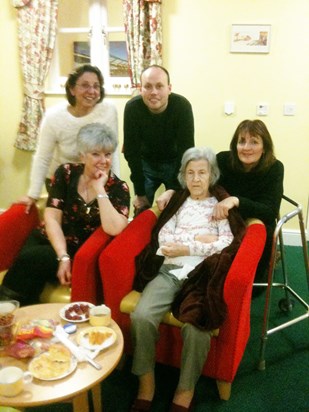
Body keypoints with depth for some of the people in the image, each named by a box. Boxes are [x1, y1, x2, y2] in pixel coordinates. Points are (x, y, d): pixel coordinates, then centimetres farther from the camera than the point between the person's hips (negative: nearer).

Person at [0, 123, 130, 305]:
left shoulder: (119, 188, -6)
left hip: (82, 254, -2)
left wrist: (100, 190, -21)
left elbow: (114, 229, -22)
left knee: (30, 258, -26)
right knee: (30, 262, -30)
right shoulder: (66, 173, -2)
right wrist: (63, 257, -18)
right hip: (50, 239, 2)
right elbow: (52, 217, -6)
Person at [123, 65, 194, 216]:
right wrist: (140, 192, -16)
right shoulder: (132, 107, -24)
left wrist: (176, 191, -26)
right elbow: (131, 152, -17)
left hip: (175, 163, 0)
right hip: (145, 163, 1)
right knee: (142, 211, 4)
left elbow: (186, 150, -23)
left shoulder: (182, 106, -27)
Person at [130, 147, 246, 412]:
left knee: (196, 325, -30)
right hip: (169, 270, 3)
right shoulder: (178, 200, 21)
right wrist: (198, 237, -5)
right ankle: (146, 384, -6)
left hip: (202, 272, -2)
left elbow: (229, 242, -1)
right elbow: (162, 236, 8)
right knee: (141, 316, -24)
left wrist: (189, 248, -10)